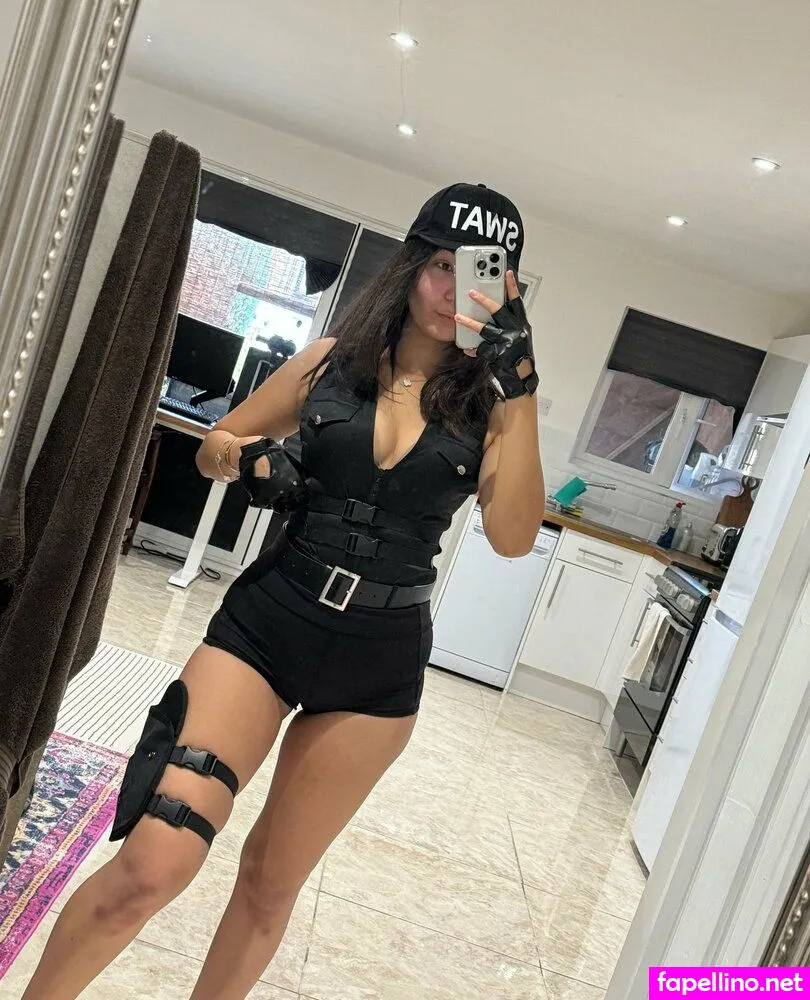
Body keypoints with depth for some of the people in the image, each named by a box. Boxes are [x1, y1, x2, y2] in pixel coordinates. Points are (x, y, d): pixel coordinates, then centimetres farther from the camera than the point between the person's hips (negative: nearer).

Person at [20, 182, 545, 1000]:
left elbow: (512, 537, -16)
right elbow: (213, 447, 12)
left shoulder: (487, 403, -1)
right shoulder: (331, 361, 2)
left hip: (378, 664, 1)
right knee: (154, 862, -11)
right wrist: (250, 458, -10)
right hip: (264, 622, 0)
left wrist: (521, 391, -20)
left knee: (271, 881, 15)